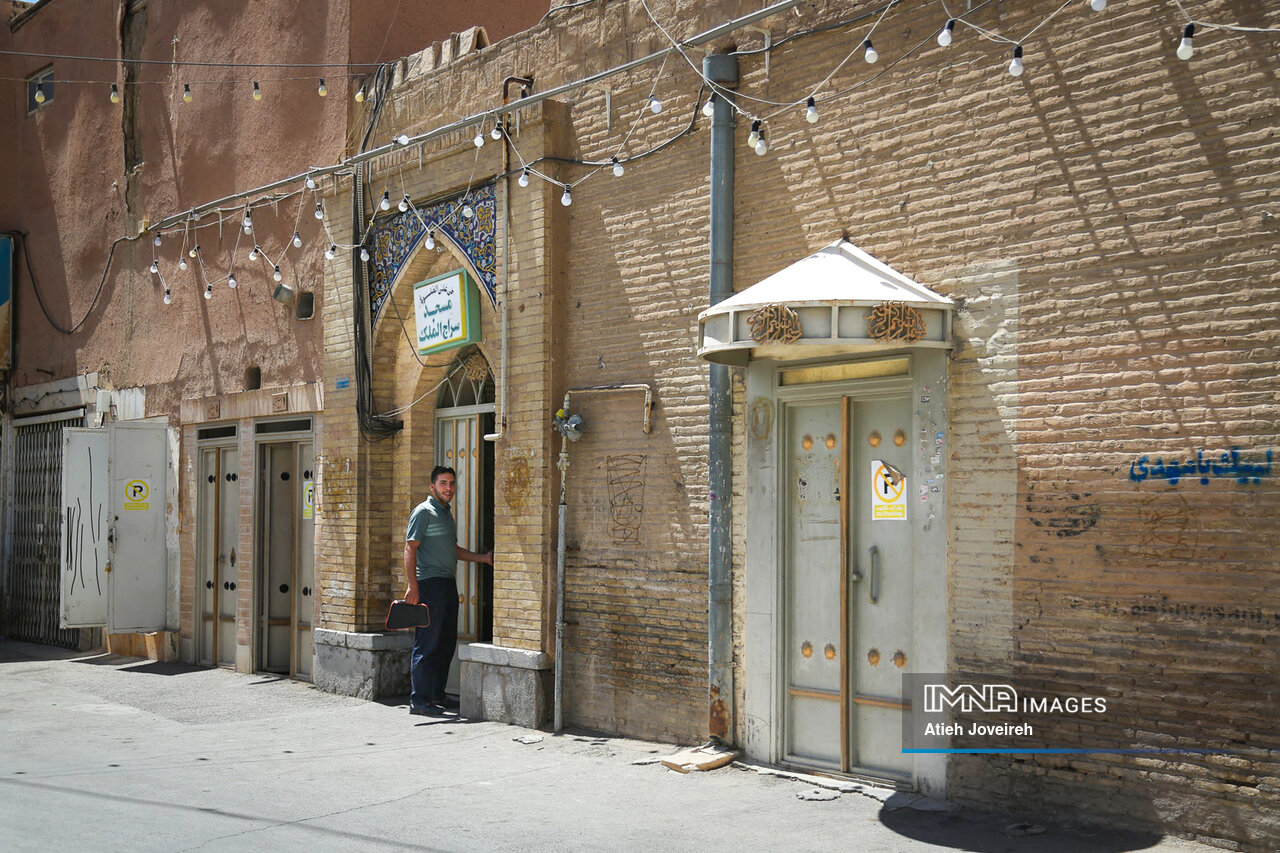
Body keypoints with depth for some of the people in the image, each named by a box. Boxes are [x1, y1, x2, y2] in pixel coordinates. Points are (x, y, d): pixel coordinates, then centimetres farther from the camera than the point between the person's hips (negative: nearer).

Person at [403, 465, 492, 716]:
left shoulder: (447, 513, 20)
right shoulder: (423, 511, -6)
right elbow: (410, 548, -13)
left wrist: (483, 558, 22)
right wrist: (412, 585, -20)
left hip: (448, 583, 9)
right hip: (430, 582, -9)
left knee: (447, 643, 11)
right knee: (427, 643, -8)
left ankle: (437, 695, 19)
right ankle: (419, 700, -4)